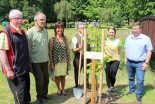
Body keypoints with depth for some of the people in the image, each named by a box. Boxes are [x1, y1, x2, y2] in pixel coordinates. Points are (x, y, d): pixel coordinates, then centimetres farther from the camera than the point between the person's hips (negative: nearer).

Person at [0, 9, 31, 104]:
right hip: (15, 70, -8)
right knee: (20, 94, 2)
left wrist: (28, 65, 19)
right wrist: (9, 70, -22)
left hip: (25, 69, 8)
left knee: (26, 90, 21)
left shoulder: (22, 31, 9)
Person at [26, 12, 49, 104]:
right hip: (36, 61, -6)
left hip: (45, 60, 6)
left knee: (46, 79, 15)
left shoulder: (46, 31, 5)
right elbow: (28, 48, -14)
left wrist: (48, 56, 14)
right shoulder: (30, 32, -15)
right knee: (40, 81, 2)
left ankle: (44, 94, 37)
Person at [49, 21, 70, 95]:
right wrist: (51, 63, -9)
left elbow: (67, 50, 6)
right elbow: (50, 52, -7)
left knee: (63, 76, 10)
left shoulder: (65, 39, 1)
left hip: (64, 61, 2)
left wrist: (69, 61, 6)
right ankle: (58, 89, 33)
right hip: (56, 61, -2)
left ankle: (63, 89, 31)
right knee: (57, 76, 10)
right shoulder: (52, 39, -8)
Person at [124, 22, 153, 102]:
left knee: (140, 80, -4)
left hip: (140, 63, -4)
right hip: (129, 62, 5)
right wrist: (125, 58, 9)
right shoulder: (128, 38, 5)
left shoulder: (146, 38, -10)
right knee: (131, 78, 19)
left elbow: (149, 51, -9)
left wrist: (146, 63, -14)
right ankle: (131, 90, 38)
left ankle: (139, 95, 11)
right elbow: (126, 48, 15)